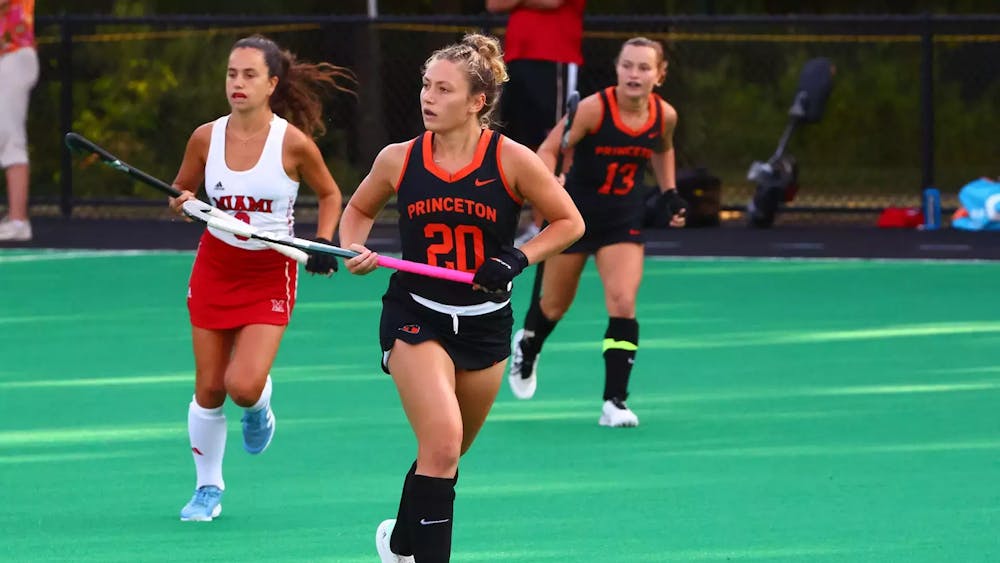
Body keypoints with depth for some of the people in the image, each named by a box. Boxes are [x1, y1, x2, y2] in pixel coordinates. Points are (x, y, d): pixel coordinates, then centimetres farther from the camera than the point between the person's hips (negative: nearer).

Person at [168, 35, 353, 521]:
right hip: (216, 267, 3)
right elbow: (183, 190, 9)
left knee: (244, 385, -17)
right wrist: (181, 202, -14)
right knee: (208, 390, 5)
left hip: (270, 273, -3)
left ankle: (257, 410, 21)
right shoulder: (206, 138, -6)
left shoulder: (293, 143, -13)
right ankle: (208, 488, 24)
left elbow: (329, 193, 3)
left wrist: (324, 242, -11)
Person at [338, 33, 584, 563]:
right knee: (442, 441, -22)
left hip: (485, 323, 2)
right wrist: (354, 250, -7)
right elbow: (359, 209, 14)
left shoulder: (512, 161, -11)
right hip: (415, 318, -2)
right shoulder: (398, 160, -5)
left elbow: (569, 222, 0)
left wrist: (518, 258, -15)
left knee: (446, 453, 16)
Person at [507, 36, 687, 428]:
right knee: (555, 304, 15)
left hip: (623, 219, 2)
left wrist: (669, 195, 7)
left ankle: (615, 402, -13)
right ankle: (527, 346, 51)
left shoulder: (664, 116, -9)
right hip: (576, 213, -2)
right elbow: (547, 151, -19)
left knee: (623, 303, -16)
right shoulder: (594, 108, -22)